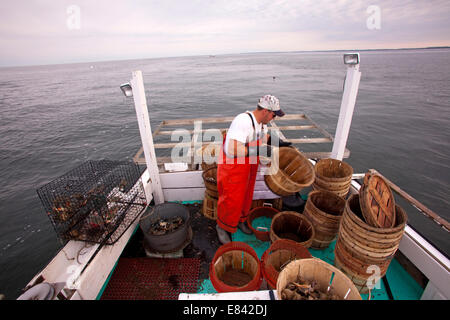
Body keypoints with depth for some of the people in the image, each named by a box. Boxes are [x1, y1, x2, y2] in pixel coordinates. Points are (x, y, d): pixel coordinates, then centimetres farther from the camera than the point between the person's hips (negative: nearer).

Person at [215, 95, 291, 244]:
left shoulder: (261, 121, -3)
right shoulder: (243, 121, -31)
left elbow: (265, 136, 19)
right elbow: (232, 151, -39)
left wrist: (278, 142, 2)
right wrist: (259, 150, -37)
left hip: (249, 165, 8)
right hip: (233, 166, -8)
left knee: (246, 195, 22)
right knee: (232, 199, 6)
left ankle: (240, 220, 48)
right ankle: (222, 226, 33)